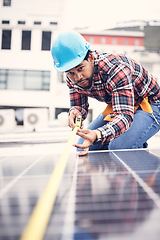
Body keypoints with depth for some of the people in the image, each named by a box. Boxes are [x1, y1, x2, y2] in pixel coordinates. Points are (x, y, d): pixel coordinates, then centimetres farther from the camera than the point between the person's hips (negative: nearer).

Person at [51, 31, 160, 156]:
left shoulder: (116, 69, -36)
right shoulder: (72, 78, -15)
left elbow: (125, 115, -42)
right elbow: (80, 105, -1)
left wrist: (97, 135, -61)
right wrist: (75, 112, -28)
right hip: (116, 107, 7)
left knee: (118, 147, -32)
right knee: (82, 148, -2)